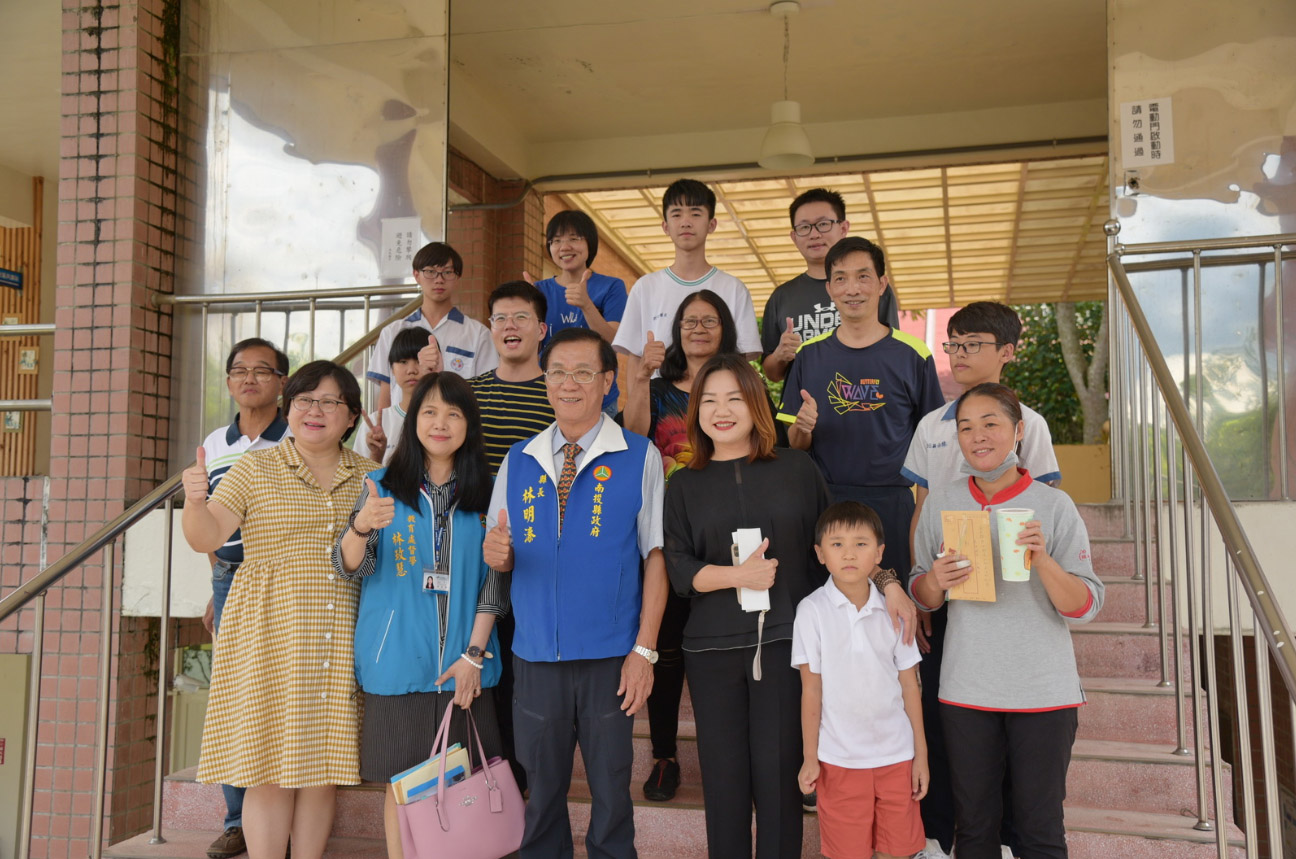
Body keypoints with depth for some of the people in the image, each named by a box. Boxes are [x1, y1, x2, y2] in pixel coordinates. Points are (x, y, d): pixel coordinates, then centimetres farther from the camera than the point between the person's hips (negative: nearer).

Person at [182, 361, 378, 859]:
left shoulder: (369, 476, 10)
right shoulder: (255, 469, 3)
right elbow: (206, 538, -5)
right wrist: (195, 503, -25)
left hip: (340, 637, 3)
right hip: (269, 636, -2)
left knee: (323, 763, 7)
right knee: (271, 765, 0)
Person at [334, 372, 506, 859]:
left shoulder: (484, 495, 6)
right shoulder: (383, 486, 4)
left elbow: (494, 581, 5)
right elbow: (349, 568, -4)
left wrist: (473, 654, -4)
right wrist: (361, 527, -26)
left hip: (463, 665, 1)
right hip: (398, 663, -1)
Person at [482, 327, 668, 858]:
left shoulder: (639, 458, -4)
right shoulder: (518, 461, 8)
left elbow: (656, 556, -6)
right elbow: (503, 556, 11)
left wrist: (644, 650, -10)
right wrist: (496, 553, -13)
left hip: (609, 657, -3)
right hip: (536, 655, 3)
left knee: (610, 791, 7)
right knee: (542, 791, 12)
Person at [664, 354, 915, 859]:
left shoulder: (797, 470, 4)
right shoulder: (686, 485, 7)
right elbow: (678, 569, 0)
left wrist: (887, 583, -4)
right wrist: (738, 575, -15)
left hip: (786, 642, -1)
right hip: (713, 648, 2)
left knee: (778, 774, 1)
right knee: (723, 778, 6)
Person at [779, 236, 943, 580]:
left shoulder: (912, 354, 1)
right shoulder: (810, 354, 7)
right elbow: (795, 445, 10)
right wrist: (803, 428, -11)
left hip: (893, 507, -1)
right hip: (823, 506, 2)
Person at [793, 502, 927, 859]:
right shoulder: (812, 610, -8)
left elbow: (909, 685, 4)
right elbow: (811, 688, -5)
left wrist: (921, 754, 5)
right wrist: (810, 758, -4)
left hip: (896, 754, 2)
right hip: (839, 758, -2)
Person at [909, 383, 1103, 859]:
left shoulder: (1053, 505, -4)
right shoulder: (941, 501, 3)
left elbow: (1084, 607, -7)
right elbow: (920, 598, 10)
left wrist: (1042, 560, -23)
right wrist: (936, 580, -12)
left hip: (1043, 691, -2)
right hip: (966, 690, 2)